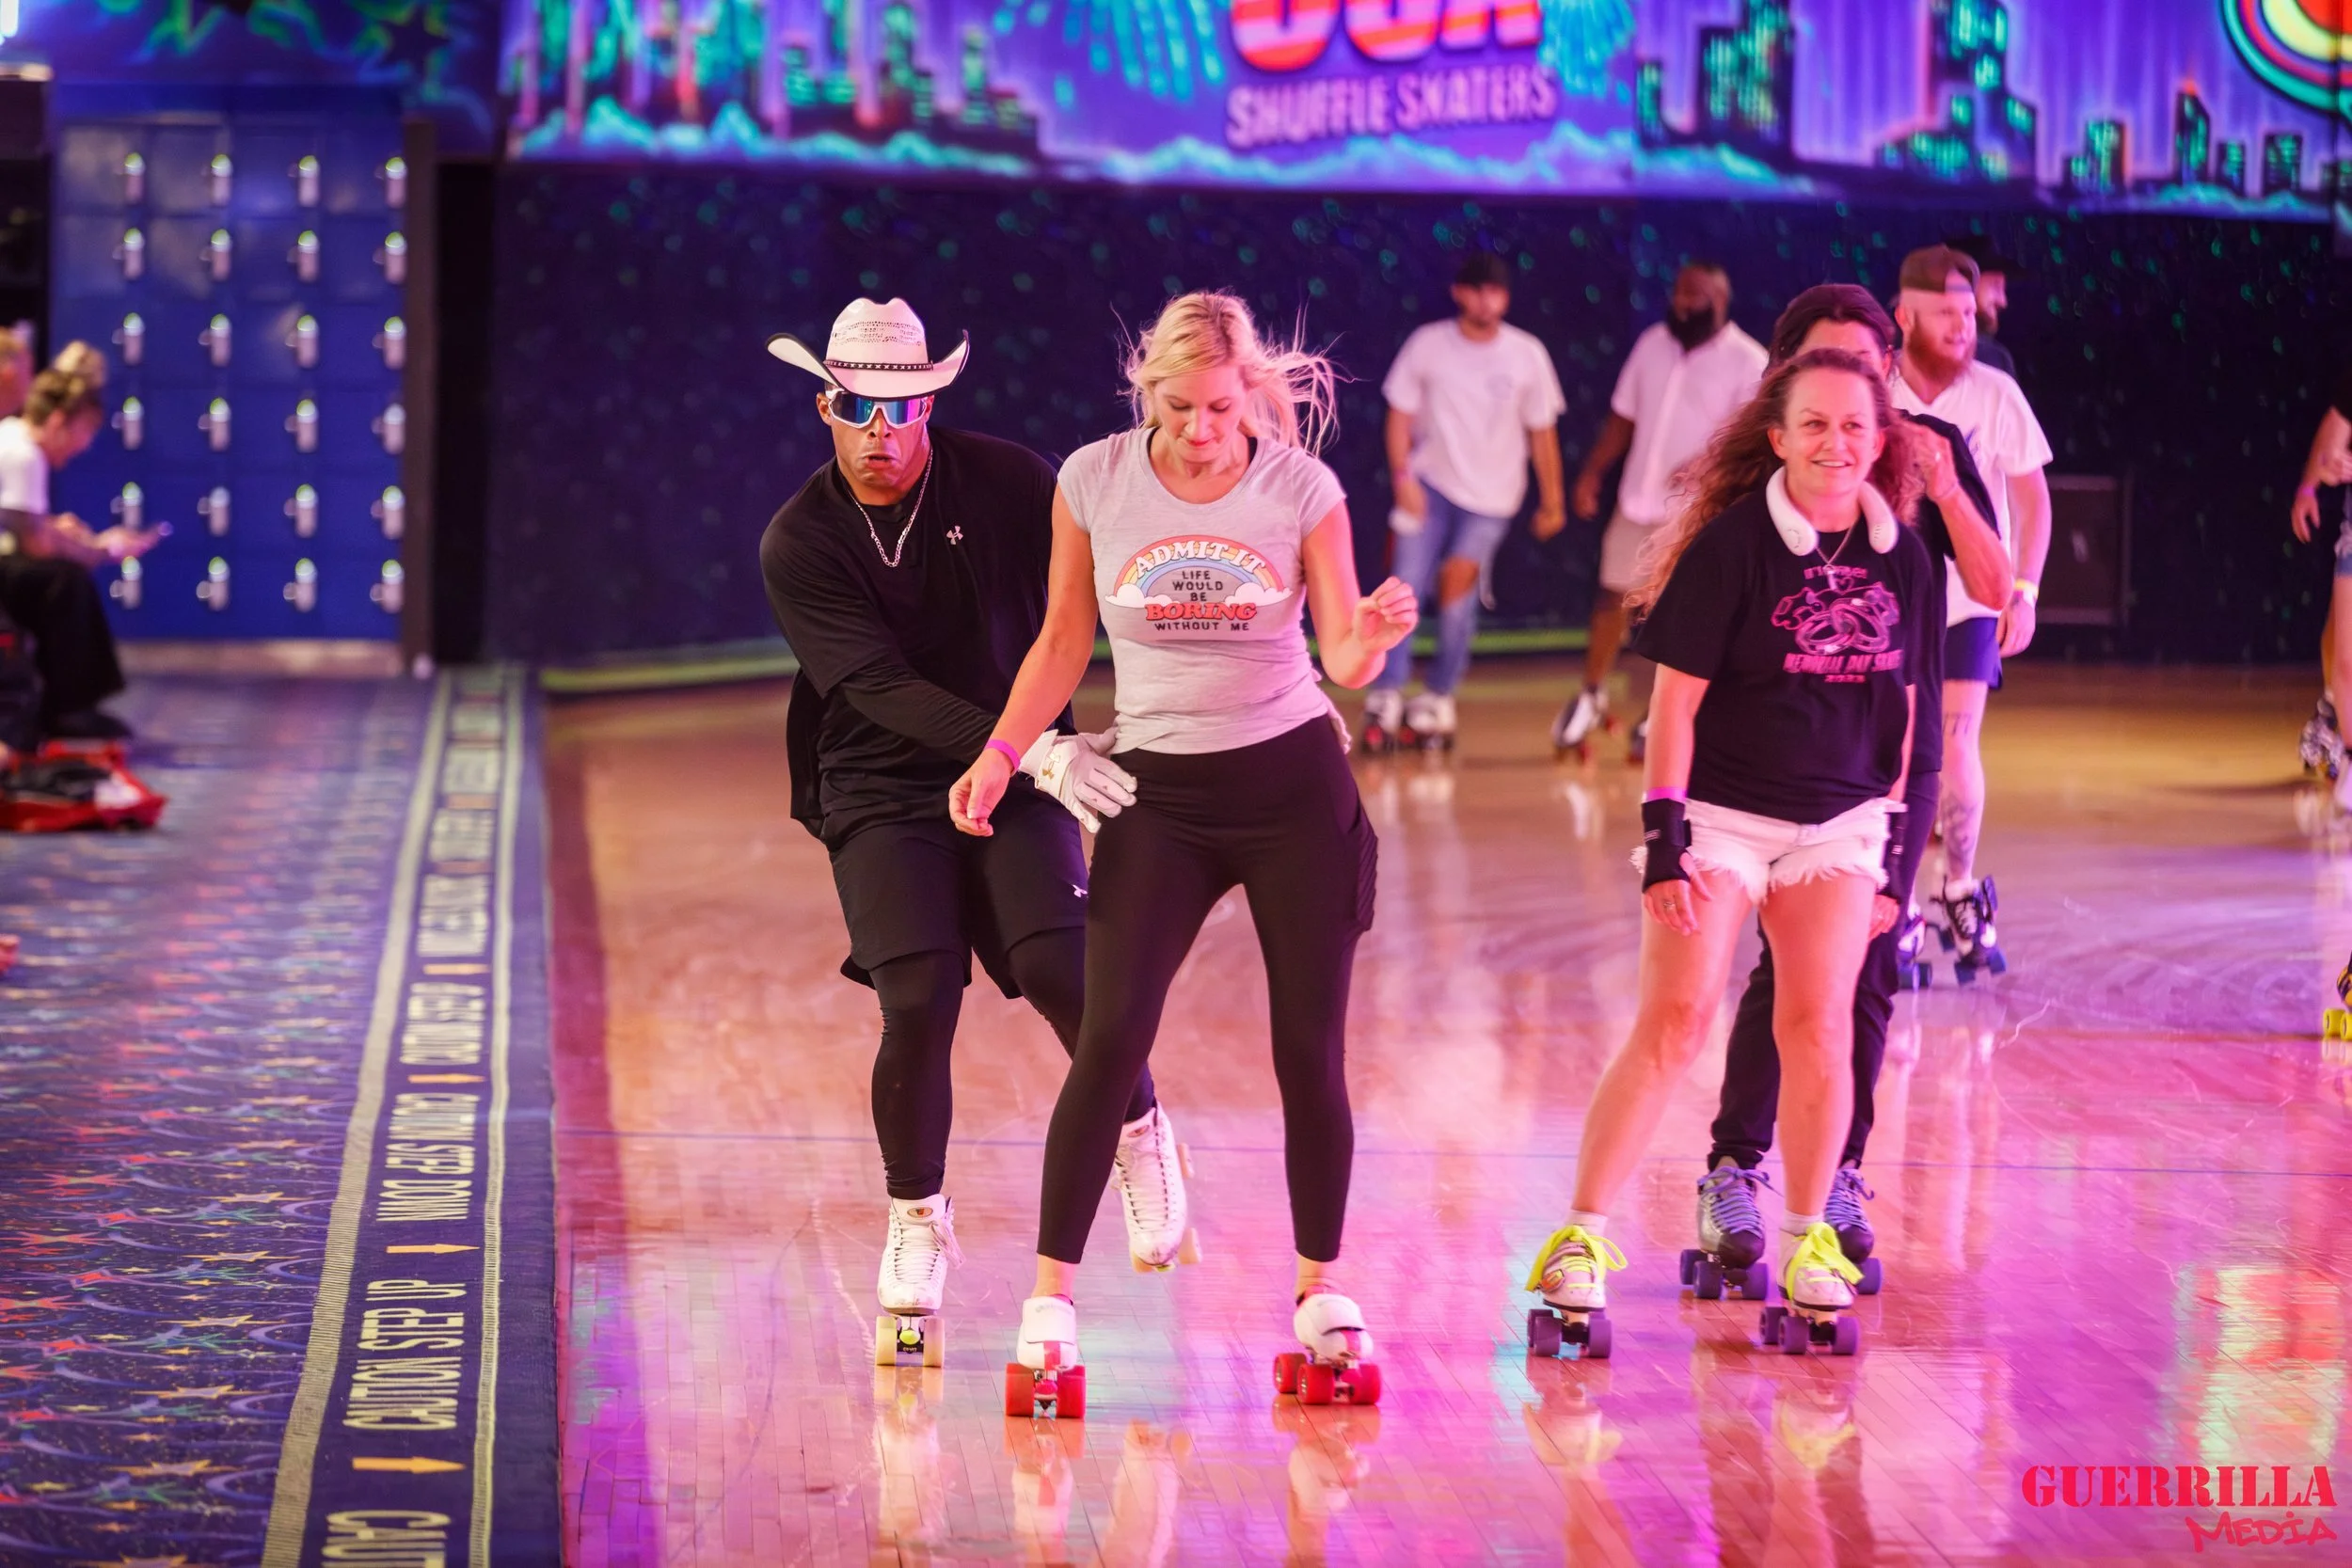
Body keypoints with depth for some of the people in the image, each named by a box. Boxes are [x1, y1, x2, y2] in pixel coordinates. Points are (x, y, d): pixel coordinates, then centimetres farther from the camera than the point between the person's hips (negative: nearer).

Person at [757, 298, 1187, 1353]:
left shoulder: (1004, 482, -4)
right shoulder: (799, 544, -8)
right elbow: (881, 687, -18)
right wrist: (1036, 752, -28)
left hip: (1017, 781, 1)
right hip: (882, 795, 0)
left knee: (1059, 970, -20)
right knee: (918, 1003, -16)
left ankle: (1139, 1131, 12)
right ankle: (917, 1220, 10)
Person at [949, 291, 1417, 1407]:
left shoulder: (1300, 486, -7)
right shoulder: (1094, 480, -5)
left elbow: (1342, 658, -9)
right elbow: (1063, 641, 5)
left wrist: (1372, 637, -32)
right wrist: (1001, 753, -6)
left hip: (1295, 780, 0)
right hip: (1158, 791, 0)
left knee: (1311, 1050, 1)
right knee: (1109, 1040, -11)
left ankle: (1318, 1287, 16)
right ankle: (1051, 1293, -2)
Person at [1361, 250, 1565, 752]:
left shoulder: (1528, 354, -4)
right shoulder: (1428, 344, -5)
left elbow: (1542, 431, 2)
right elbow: (1401, 413, 0)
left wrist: (1552, 499, 4)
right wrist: (1402, 476, -11)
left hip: (1491, 497, 0)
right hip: (1431, 484, 0)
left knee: (1457, 596, -2)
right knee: (1406, 585, -11)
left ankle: (1438, 700, 13)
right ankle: (1386, 698, -6)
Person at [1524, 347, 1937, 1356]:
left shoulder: (1902, 558, 2)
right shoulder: (1732, 544, -12)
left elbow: (1899, 707, 11)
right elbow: (1674, 698, -10)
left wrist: (1894, 846, 10)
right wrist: (1663, 837, -15)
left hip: (1839, 823, 4)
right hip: (1720, 815, -4)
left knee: (1819, 1029, -2)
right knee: (1672, 1025, -10)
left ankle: (1807, 1239, 11)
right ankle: (1582, 1240, -5)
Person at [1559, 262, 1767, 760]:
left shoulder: (1748, 362, -9)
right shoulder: (1653, 344, 8)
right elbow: (1624, 417, 15)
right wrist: (1592, 472, 8)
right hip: (1639, 499, 5)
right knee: (1612, 597, 13)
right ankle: (1591, 696, 30)